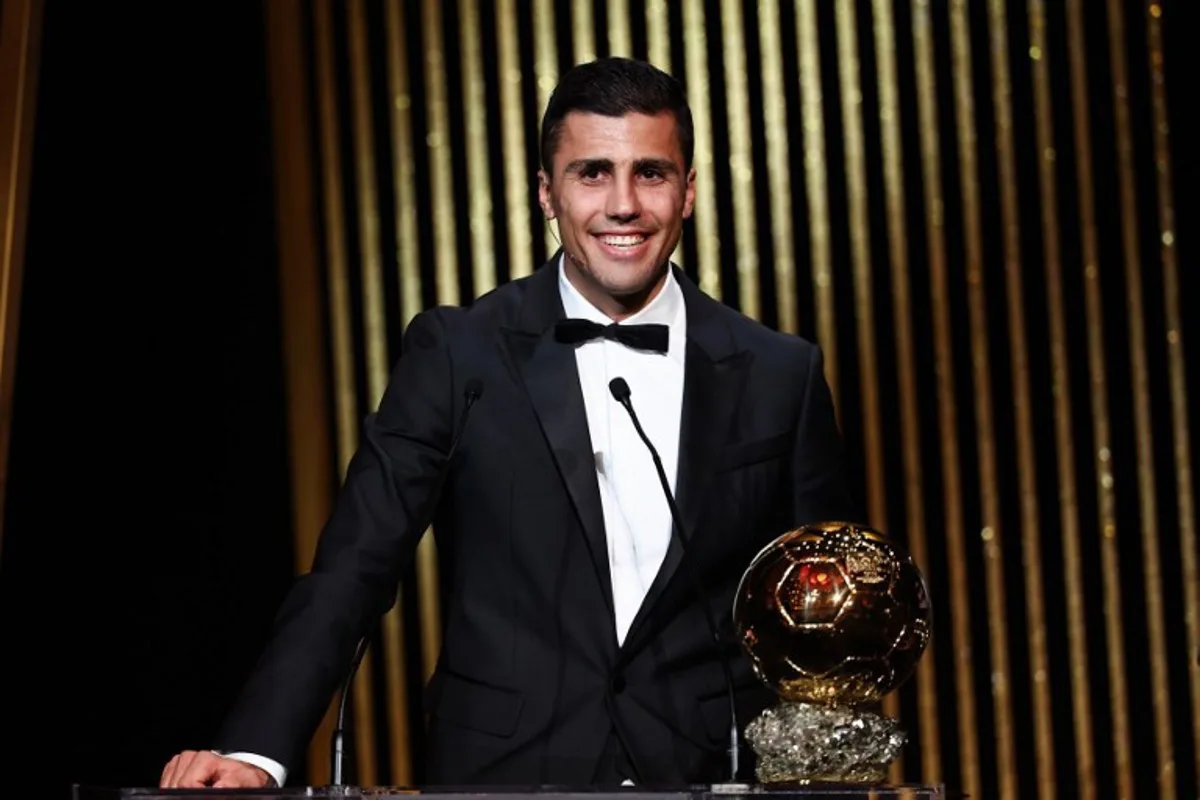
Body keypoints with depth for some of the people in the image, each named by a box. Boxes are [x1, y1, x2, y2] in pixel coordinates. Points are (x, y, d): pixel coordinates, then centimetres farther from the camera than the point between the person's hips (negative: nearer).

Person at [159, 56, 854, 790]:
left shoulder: (780, 376, 6)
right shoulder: (457, 353, 2)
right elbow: (352, 572, -2)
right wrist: (255, 754, -15)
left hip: (709, 782, 3)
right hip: (500, 773, -3)